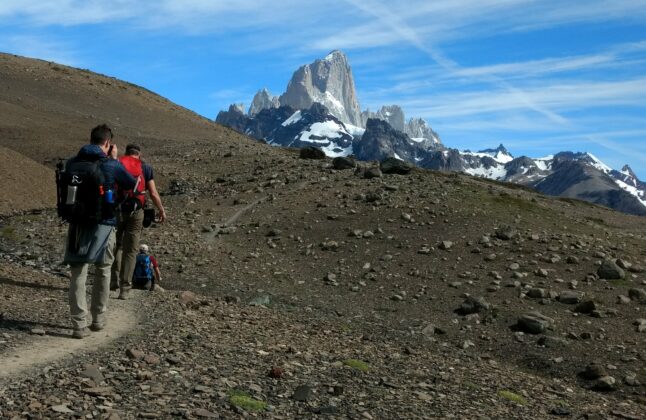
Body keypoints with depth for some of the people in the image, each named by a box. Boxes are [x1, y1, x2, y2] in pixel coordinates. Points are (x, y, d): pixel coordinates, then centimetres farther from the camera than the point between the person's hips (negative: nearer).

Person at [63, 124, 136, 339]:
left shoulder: (72, 163, 1)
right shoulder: (112, 165, -9)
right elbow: (132, 184, 6)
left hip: (78, 225, 2)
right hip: (103, 225, -2)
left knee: (78, 275, 4)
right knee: (102, 273, 16)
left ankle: (80, 325, -2)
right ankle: (98, 319, 24)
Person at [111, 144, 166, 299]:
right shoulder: (145, 168, 3)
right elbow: (154, 194, 0)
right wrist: (161, 211, 12)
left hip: (116, 210, 1)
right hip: (136, 212, -1)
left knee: (116, 245, 19)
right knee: (130, 251, 5)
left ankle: (115, 279, 9)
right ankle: (125, 289, 4)